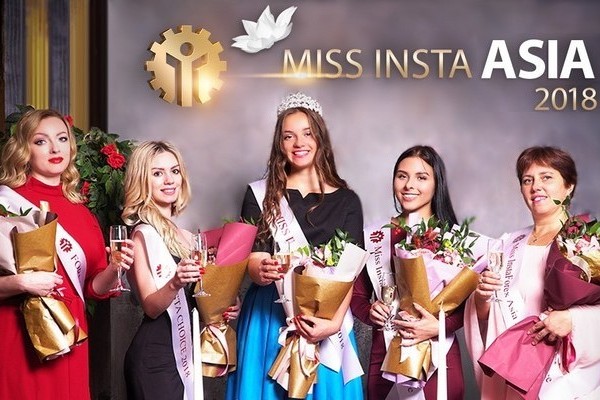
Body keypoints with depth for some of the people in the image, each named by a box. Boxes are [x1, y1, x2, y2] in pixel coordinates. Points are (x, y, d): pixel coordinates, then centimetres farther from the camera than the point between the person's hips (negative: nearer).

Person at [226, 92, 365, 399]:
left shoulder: (346, 201, 4)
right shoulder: (260, 194, 3)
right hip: (268, 318, 0)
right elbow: (253, 262, -4)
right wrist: (263, 271, -29)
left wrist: (334, 322, -19)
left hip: (325, 318, 1)